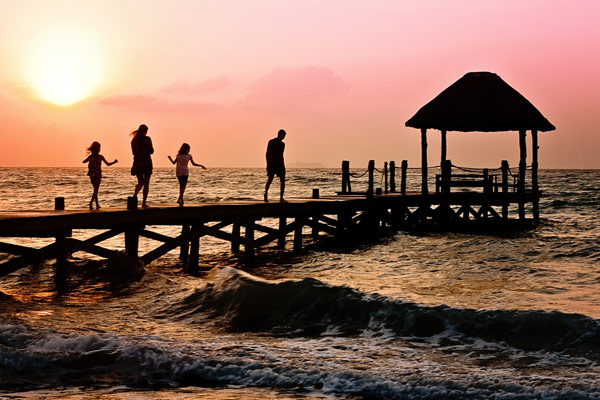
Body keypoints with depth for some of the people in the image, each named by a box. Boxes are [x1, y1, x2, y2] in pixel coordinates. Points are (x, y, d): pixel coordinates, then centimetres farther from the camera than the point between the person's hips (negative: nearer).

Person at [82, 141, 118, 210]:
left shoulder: (90, 156, 0)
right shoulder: (100, 157, -9)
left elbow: (84, 162, 15)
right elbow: (108, 164, -5)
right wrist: (114, 162, 9)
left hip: (91, 175, 4)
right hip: (98, 175, -4)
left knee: (95, 189, 18)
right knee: (96, 190, -2)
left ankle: (97, 204, 21)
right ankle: (91, 202, -25)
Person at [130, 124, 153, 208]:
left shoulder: (134, 140, 5)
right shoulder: (147, 139, -8)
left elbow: (134, 152, 11)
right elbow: (151, 151, -7)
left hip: (137, 162, 4)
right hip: (146, 162, -4)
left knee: (140, 182, 16)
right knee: (146, 183, 5)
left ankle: (135, 194, -14)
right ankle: (144, 202, 2)